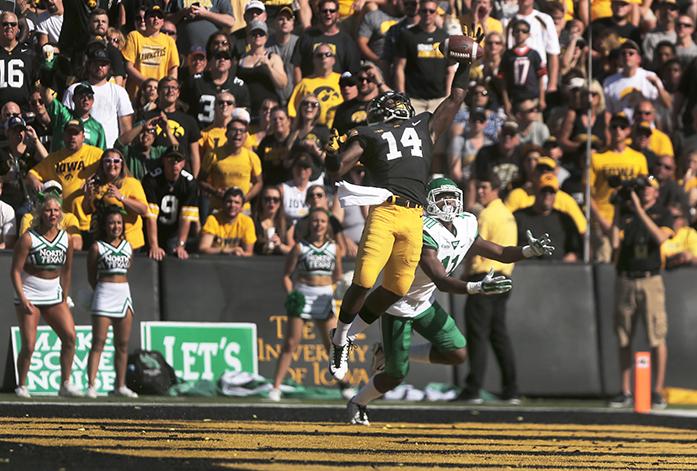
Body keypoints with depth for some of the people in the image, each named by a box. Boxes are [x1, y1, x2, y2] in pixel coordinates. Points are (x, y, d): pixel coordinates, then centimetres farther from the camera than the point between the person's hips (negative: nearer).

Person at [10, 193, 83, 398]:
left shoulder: (66, 239, 3)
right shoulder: (28, 238, -10)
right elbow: (16, 270, -11)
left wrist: (64, 298, 11)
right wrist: (23, 299, -20)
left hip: (54, 296, 4)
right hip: (29, 297, -4)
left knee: (70, 336, -9)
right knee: (29, 345, -9)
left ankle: (65, 384, -3)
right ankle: (21, 386, 7)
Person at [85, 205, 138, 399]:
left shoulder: (128, 247, 11)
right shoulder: (97, 247, -2)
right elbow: (91, 277, 2)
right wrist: (103, 291, 5)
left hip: (124, 294, 5)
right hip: (104, 295, -5)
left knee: (122, 344, 8)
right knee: (98, 343, -9)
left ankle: (120, 385, 15)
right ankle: (91, 385, -14)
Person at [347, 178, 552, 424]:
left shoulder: (466, 226, -5)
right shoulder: (426, 233, -30)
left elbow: (501, 253, 6)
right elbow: (441, 281, -39)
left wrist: (529, 250, -12)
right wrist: (476, 288, -53)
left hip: (425, 304, 7)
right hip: (399, 304, -7)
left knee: (457, 354, -4)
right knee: (396, 375, -4)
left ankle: (394, 354, 15)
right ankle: (358, 402, 26)